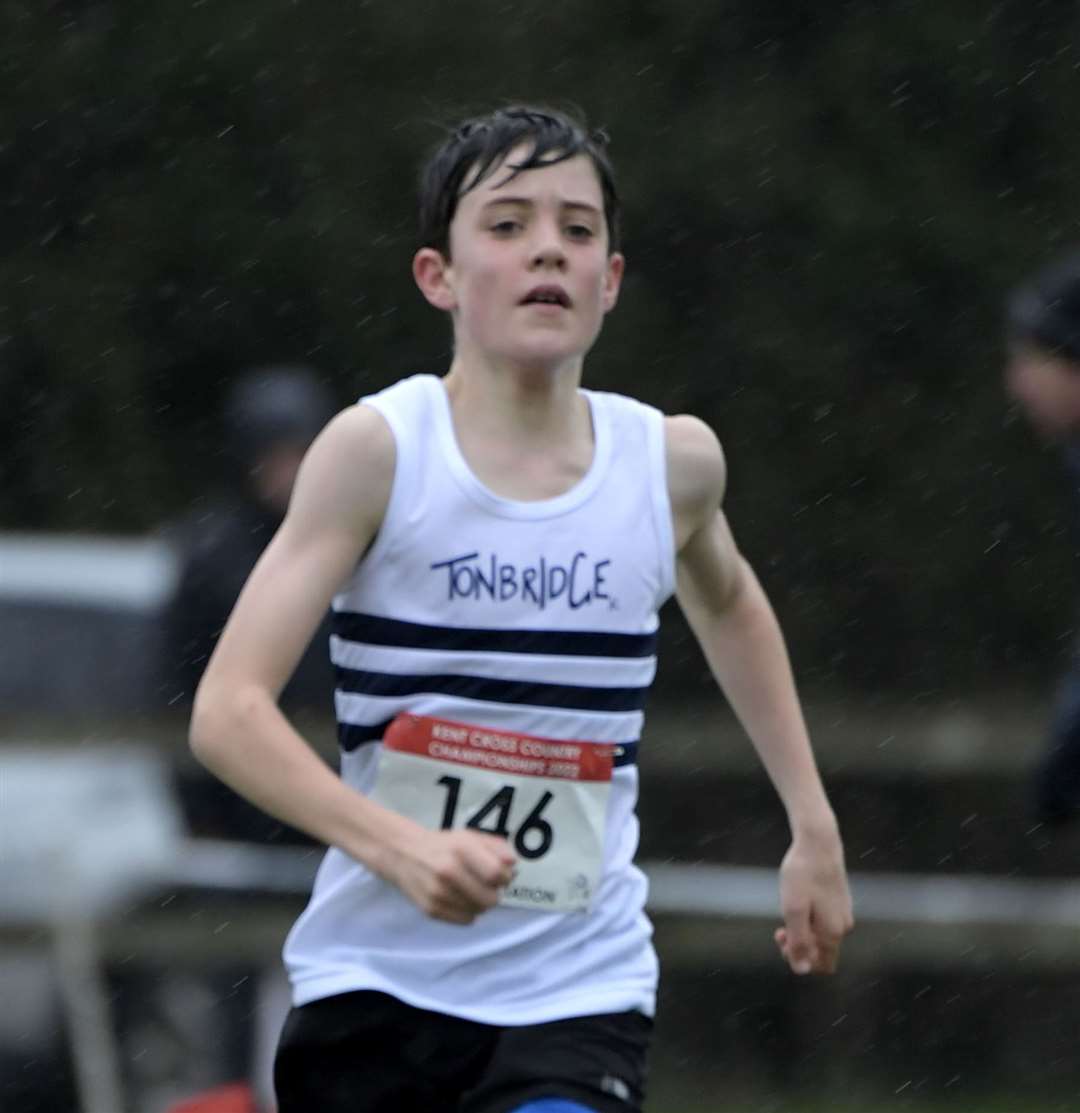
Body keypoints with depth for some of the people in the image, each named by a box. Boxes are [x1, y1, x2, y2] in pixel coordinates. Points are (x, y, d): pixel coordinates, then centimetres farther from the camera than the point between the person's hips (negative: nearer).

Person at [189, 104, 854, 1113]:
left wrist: (813, 825, 25)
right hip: (376, 982, -1)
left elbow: (725, 600, 26)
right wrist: (395, 845, -30)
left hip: (580, 998, 1)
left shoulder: (673, 461, 1)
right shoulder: (378, 450, -9)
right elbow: (227, 711, -16)